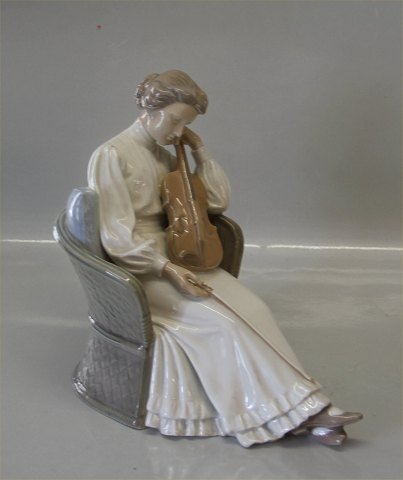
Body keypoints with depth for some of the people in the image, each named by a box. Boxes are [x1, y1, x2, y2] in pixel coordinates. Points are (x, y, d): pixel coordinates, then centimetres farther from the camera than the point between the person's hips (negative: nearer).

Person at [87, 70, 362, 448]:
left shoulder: (164, 156, 12)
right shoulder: (112, 156, -12)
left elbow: (218, 201, 11)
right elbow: (117, 238, -17)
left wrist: (200, 150, 3)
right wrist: (166, 269, -24)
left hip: (175, 257, 7)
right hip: (139, 270, -7)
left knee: (252, 309, -15)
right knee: (222, 321, -22)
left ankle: (300, 411, -17)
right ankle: (294, 410, -13)